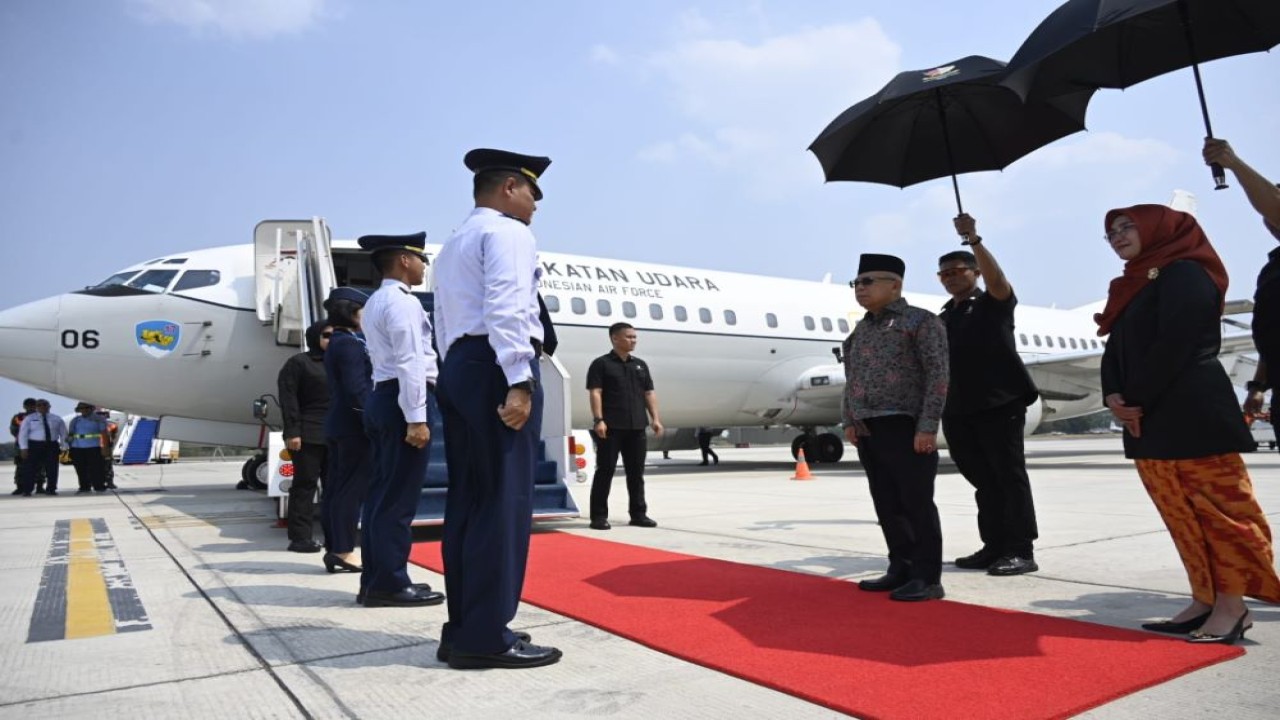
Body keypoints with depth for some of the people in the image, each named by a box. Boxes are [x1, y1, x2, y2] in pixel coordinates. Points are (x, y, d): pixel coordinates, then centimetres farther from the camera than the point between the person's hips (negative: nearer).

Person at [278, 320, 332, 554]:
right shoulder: (298, 363, 0)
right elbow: (288, 400, -8)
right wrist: (292, 432, -16)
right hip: (308, 435, -6)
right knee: (305, 484, -4)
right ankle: (300, 537, 0)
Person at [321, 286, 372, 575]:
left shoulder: (336, 343, 17)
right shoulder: (350, 344, -13)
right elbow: (357, 389, -21)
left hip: (338, 424, 10)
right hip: (354, 426, -10)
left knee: (335, 487, 10)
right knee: (352, 489, -6)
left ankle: (333, 548, 15)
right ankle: (343, 551, -3)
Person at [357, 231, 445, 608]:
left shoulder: (374, 303, 22)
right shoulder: (403, 302, -10)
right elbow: (410, 363, -18)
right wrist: (416, 418, -22)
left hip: (381, 397, 10)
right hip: (400, 400, -10)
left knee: (381, 493, 10)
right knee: (399, 497, -7)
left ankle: (374, 581, 15)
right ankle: (390, 584, -2)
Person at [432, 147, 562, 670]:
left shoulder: (452, 245, 28)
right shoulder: (507, 233, -2)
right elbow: (505, 310, -18)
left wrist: (457, 377, 19)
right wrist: (518, 381, -23)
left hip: (457, 368, 10)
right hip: (495, 368, -10)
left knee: (468, 500, 8)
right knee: (504, 499, -9)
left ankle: (463, 629, 12)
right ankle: (487, 636, -7)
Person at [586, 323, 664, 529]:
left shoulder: (640, 365, 16)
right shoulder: (601, 364, -1)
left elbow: (649, 393, 16)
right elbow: (595, 393, -8)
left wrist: (655, 418, 6)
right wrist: (598, 420, -18)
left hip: (636, 427, 6)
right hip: (611, 427, -5)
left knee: (636, 472, 10)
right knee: (605, 471, 0)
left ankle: (639, 513, 17)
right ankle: (599, 516, 5)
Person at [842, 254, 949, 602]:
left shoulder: (921, 321, -3)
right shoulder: (862, 330, 18)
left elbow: (938, 375, -10)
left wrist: (927, 427, -17)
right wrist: (849, 420, 10)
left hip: (905, 429, -7)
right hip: (868, 432, 7)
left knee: (916, 504, -3)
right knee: (887, 506, 11)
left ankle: (927, 578, 3)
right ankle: (901, 570, 21)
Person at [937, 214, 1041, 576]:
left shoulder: (994, 302, 4)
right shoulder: (944, 318, 20)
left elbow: (997, 278, -19)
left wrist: (973, 239, -28)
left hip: (999, 402, -6)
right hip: (958, 409, 6)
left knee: (1009, 476, -3)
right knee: (984, 480, 8)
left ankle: (1021, 551, -1)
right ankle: (994, 546, 14)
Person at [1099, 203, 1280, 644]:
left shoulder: (1185, 274, -6)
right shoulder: (1132, 285, 20)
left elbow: (1174, 346, -17)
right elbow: (1115, 350, 13)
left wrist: (1136, 401, -15)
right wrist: (1114, 398, -4)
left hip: (1193, 415, -9)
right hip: (1148, 421, 9)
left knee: (1217, 509, -3)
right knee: (1183, 516, 9)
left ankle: (1231, 607, 2)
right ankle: (1205, 601, 15)